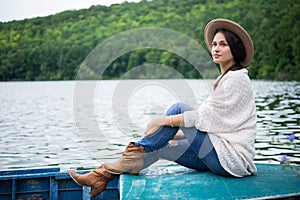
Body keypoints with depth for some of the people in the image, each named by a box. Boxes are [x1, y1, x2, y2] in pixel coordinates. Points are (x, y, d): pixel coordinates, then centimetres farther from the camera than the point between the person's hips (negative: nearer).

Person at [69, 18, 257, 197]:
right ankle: (104, 175, -1)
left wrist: (165, 121, -12)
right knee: (159, 146, -2)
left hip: (232, 157, -8)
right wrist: (165, 134, 9)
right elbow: (213, 122, 17)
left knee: (178, 108, -15)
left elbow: (205, 117, -17)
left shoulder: (237, 78, -11)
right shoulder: (226, 78, 18)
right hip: (220, 154, 8)